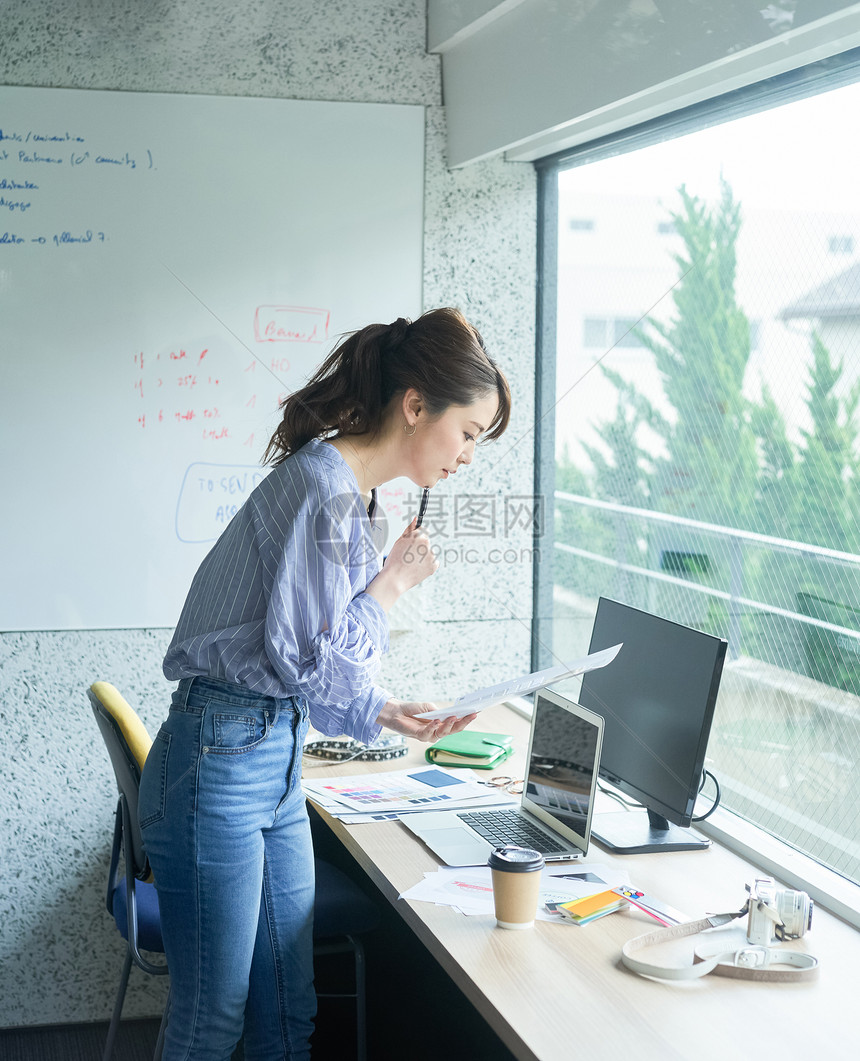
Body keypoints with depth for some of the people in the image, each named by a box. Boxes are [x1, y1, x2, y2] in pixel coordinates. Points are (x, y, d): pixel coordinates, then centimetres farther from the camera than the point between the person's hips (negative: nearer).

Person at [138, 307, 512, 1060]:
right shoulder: (323, 485, -18)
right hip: (220, 762, -9)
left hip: (277, 758, 9)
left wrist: (381, 712, 6)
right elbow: (302, 657, -20)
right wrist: (390, 588, -7)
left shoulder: (356, 496, 12)